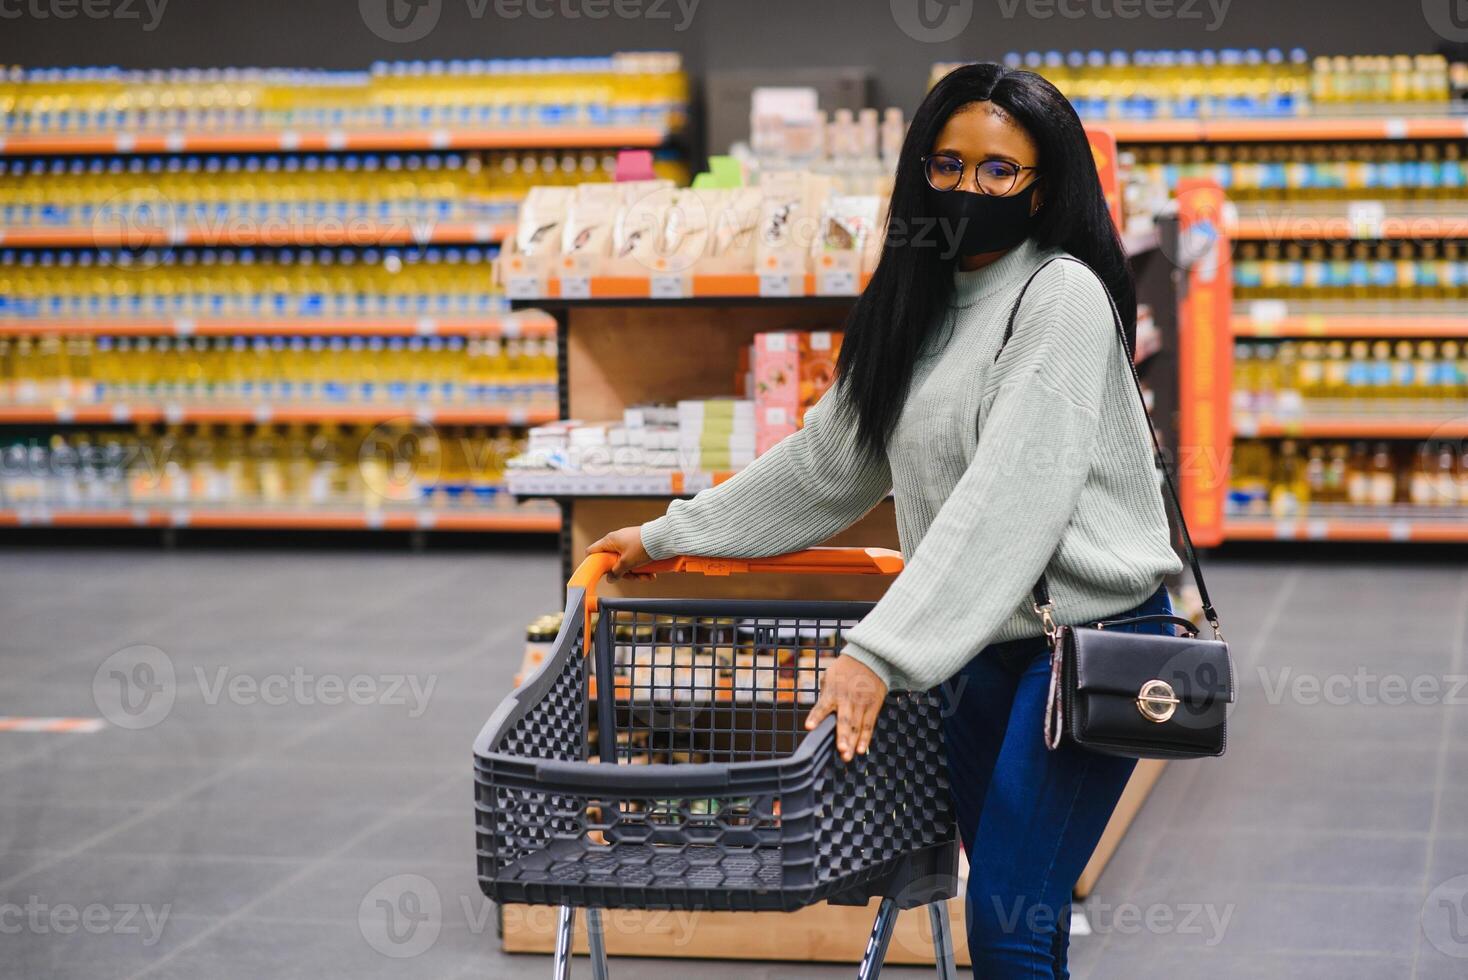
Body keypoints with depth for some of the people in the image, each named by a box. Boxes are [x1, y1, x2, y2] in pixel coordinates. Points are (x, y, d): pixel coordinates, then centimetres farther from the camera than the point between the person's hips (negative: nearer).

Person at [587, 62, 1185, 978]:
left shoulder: (1062, 295, -13)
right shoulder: (916, 310, 13)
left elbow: (1011, 496, -23)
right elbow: (827, 460, 23)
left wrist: (883, 649, -29)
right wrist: (669, 536, 23)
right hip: (985, 645, 7)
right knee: (1002, 904, 9)